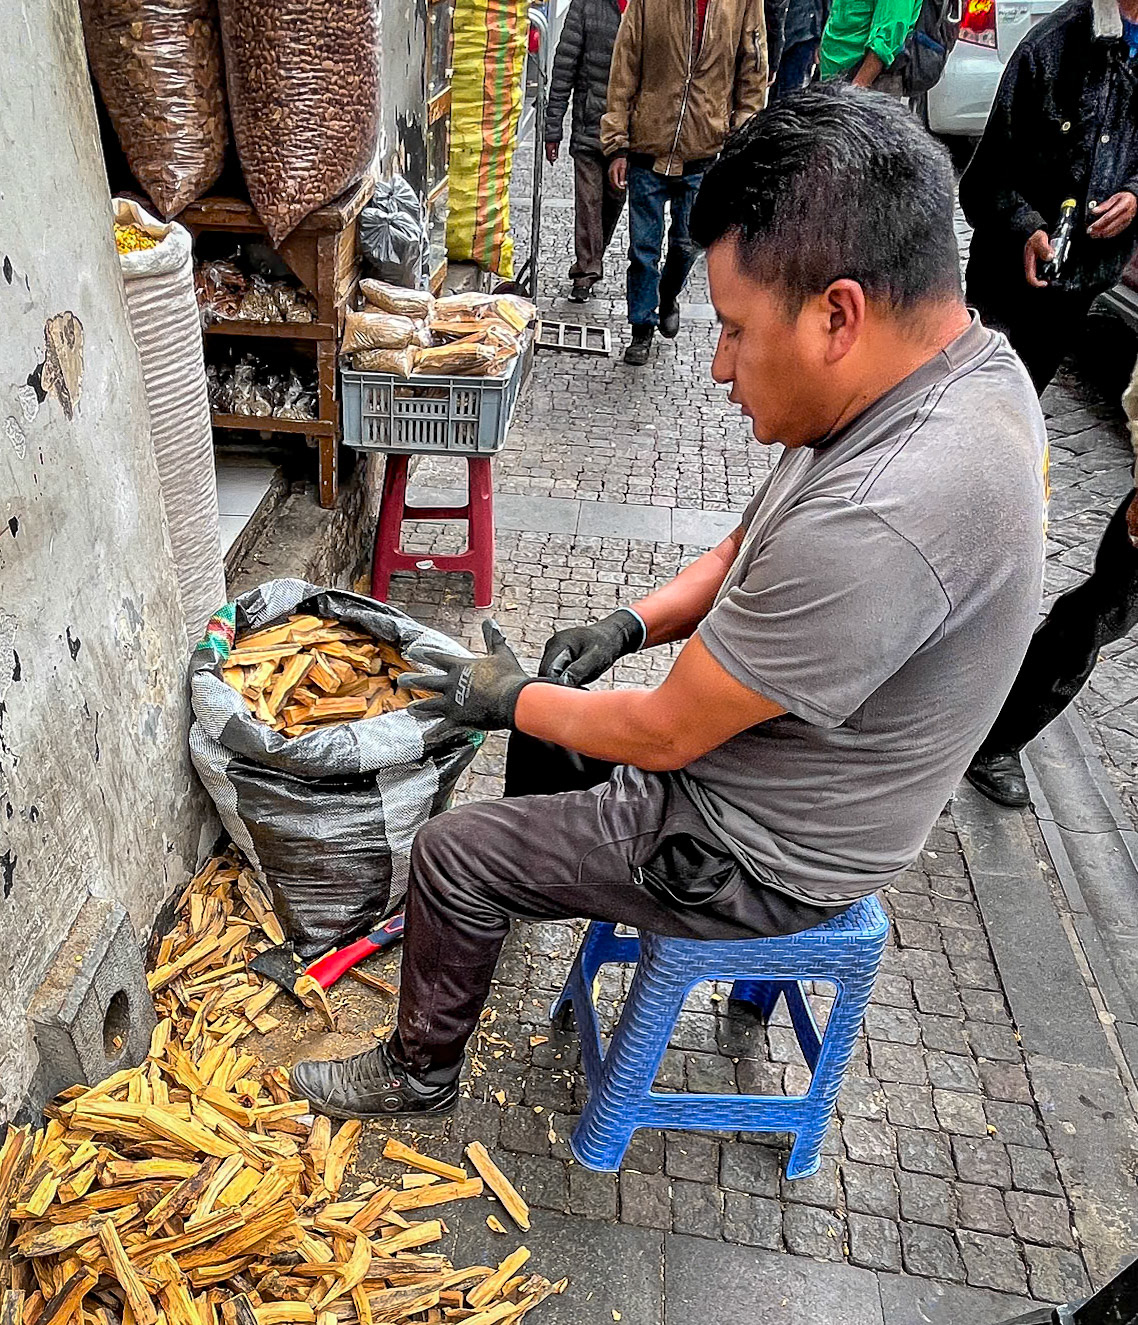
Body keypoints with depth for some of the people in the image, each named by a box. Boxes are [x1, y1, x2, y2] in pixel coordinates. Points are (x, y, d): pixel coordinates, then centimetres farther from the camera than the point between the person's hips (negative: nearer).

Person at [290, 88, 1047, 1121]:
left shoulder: (877, 520, -39)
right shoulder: (966, 361, -7)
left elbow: (665, 735, -27)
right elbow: (754, 548, 6)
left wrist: (510, 699, -11)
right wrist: (634, 626, -5)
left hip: (762, 859, -9)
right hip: (786, 762, 9)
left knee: (450, 856, 1)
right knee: (549, 707, 24)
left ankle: (420, 1072, 28)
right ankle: (522, 889, 48)